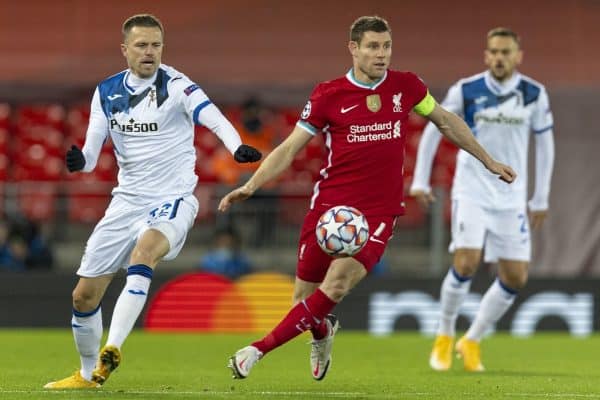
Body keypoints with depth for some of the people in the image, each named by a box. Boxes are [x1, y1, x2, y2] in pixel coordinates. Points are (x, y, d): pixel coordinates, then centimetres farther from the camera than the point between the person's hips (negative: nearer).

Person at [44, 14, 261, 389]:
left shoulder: (176, 86, -11)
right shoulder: (107, 92, 5)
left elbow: (212, 117, -28)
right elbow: (92, 152, 5)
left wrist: (237, 146, -48)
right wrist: (80, 160, -19)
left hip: (172, 200, -5)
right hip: (127, 201, 6)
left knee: (143, 252, -37)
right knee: (84, 295, 6)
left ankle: (112, 351, -43)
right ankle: (88, 374, 28)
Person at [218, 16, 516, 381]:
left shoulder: (406, 87, 3)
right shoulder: (328, 95, -3)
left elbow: (445, 121, 20)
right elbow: (289, 149, 0)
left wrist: (489, 161, 25)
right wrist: (250, 186, -13)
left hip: (379, 213, 0)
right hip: (329, 206, 0)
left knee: (336, 284, -22)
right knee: (304, 298, 3)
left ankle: (258, 350, -18)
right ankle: (322, 333, 41)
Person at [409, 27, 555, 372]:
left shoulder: (534, 95, -1)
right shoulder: (466, 91, -6)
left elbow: (545, 143, 10)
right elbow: (433, 131, 6)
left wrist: (541, 199, 11)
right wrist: (420, 181, 4)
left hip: (511, 199, 3)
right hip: (471, 192, -3)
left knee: (516, 278, -1)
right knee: (467, 262, -20)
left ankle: (472, 341, 18)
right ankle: (445, 337, 2)